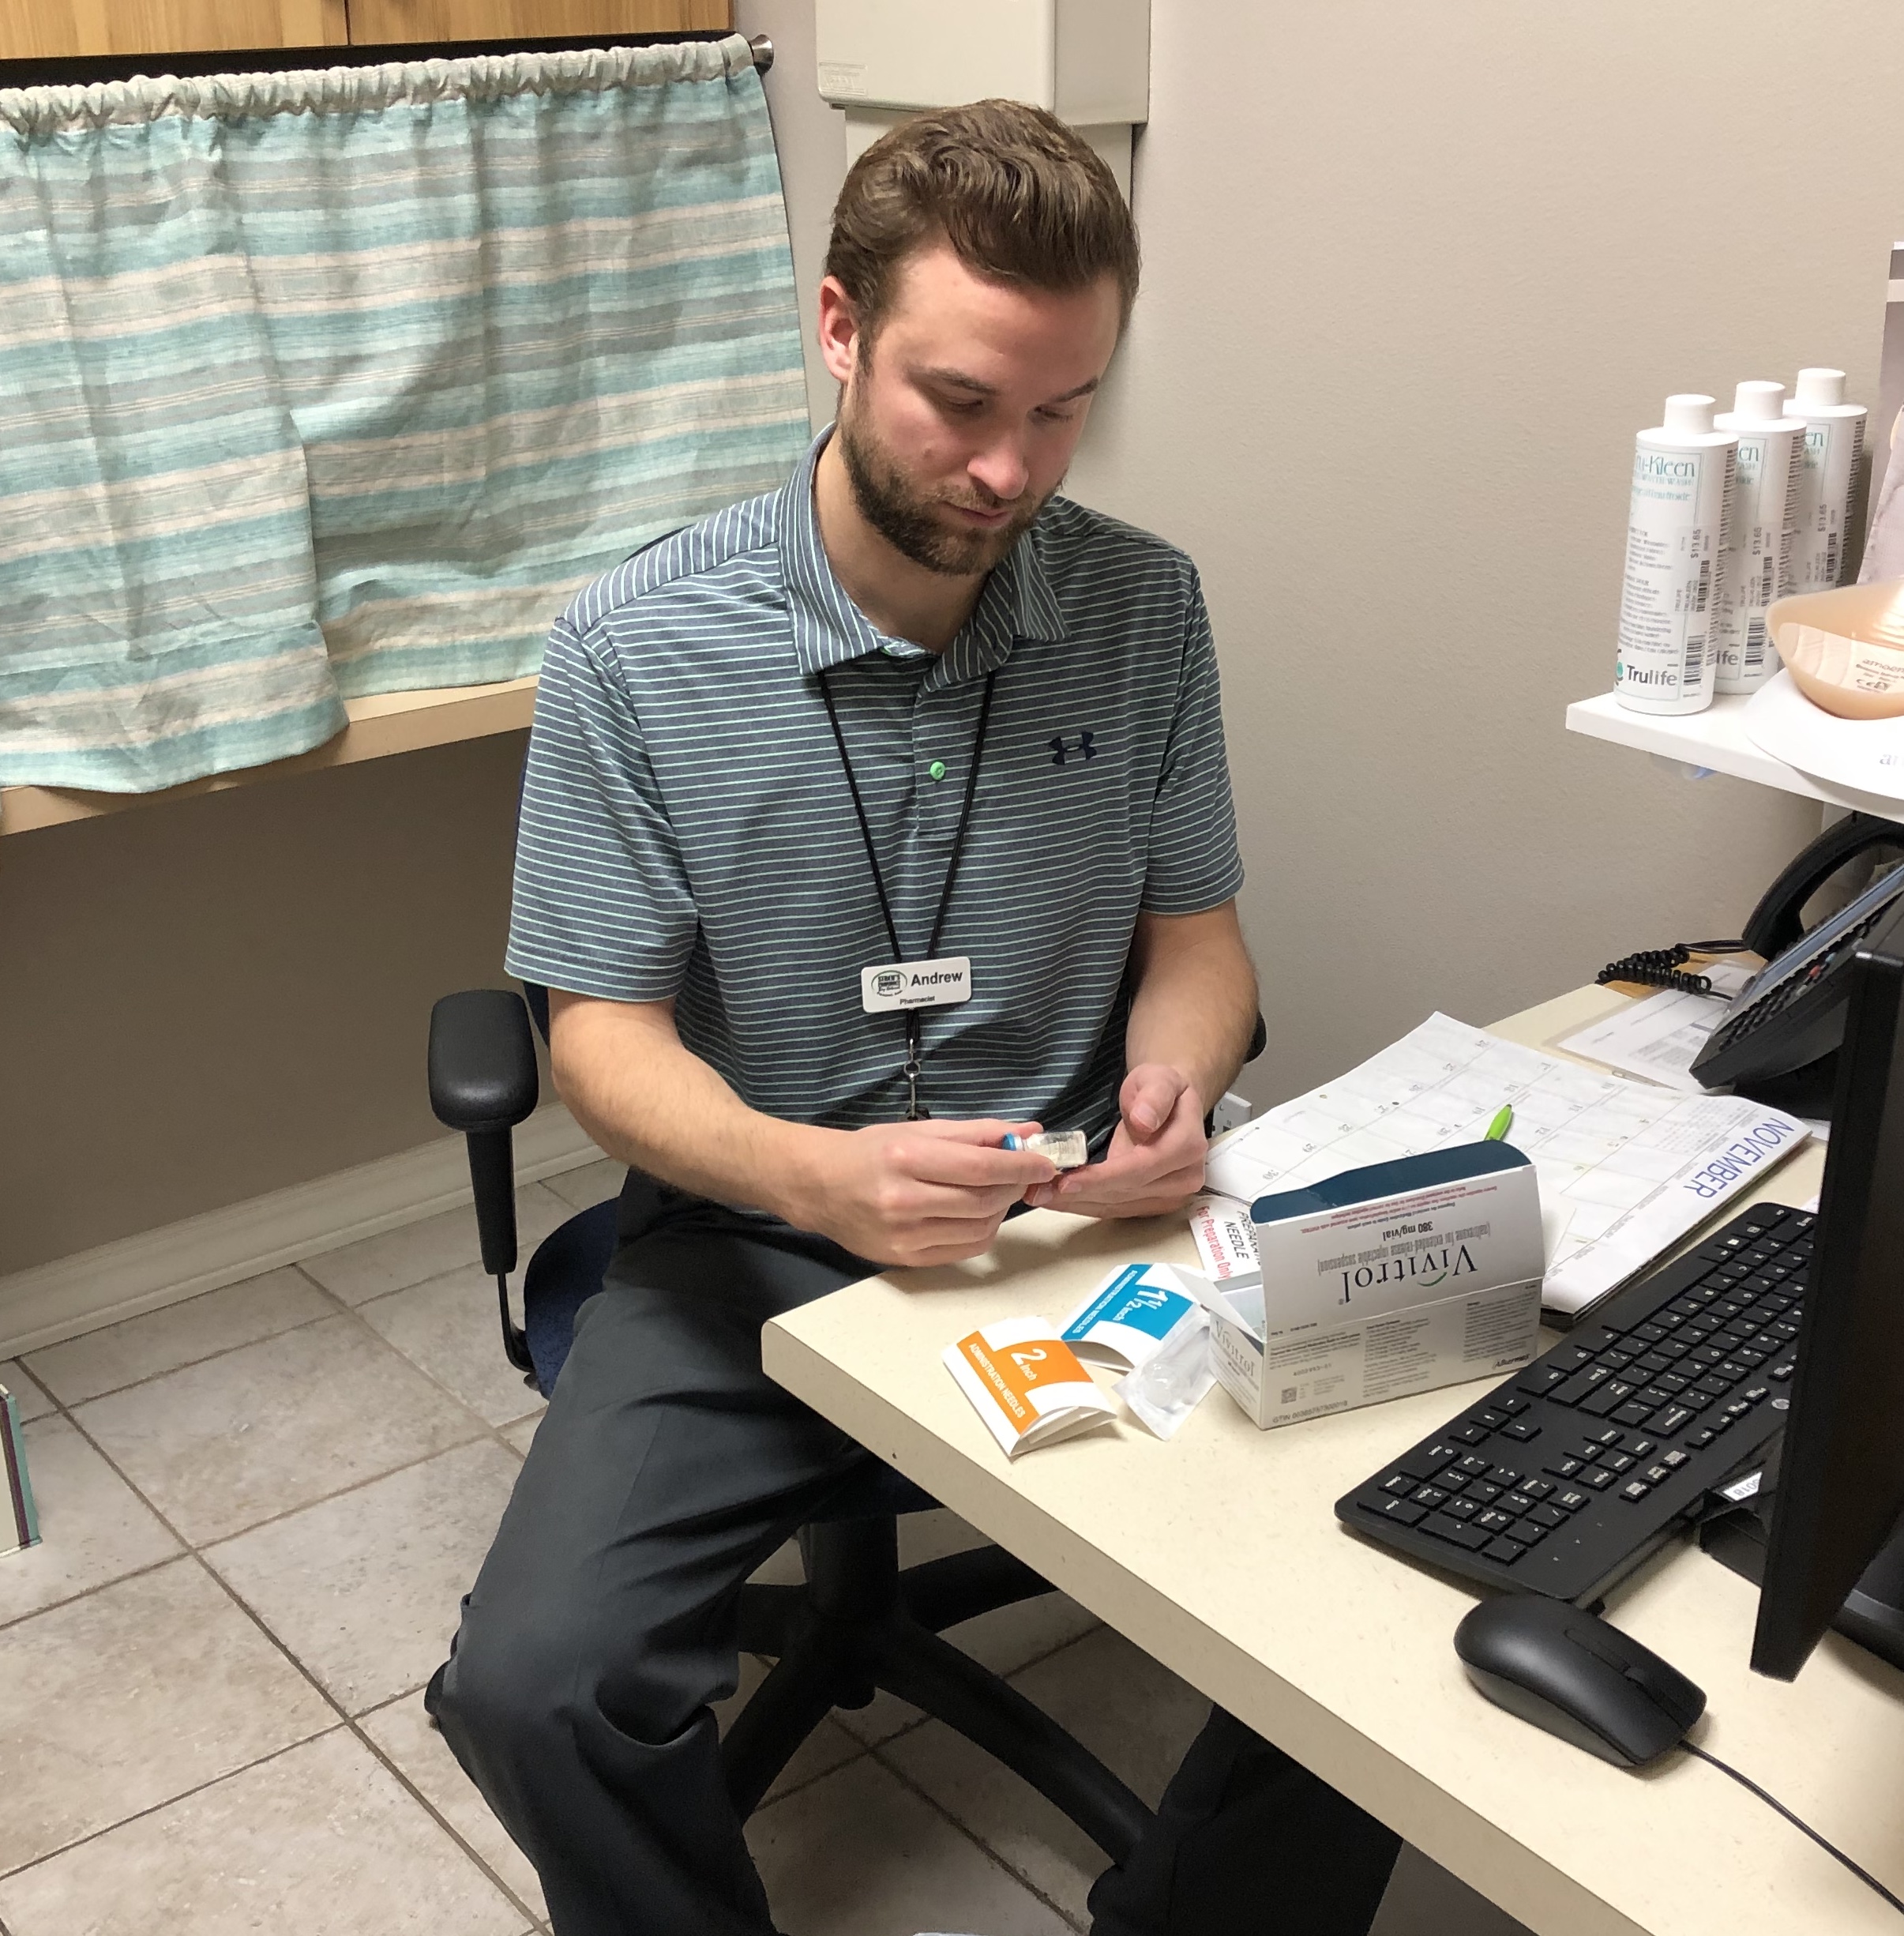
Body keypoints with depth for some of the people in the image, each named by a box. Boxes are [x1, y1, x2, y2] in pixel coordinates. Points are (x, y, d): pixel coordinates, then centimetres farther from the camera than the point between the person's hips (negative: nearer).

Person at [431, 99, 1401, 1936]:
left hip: (1082, 1226, 2)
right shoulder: (635, 649, -10)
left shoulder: (1143, 607, -2)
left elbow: (1195, 932, 7)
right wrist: (811, 1173, -28)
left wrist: (1172, 1080, -17)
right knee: (536, 1689, -21)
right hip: (750, 1240, -1)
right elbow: (604, 1035, -8)